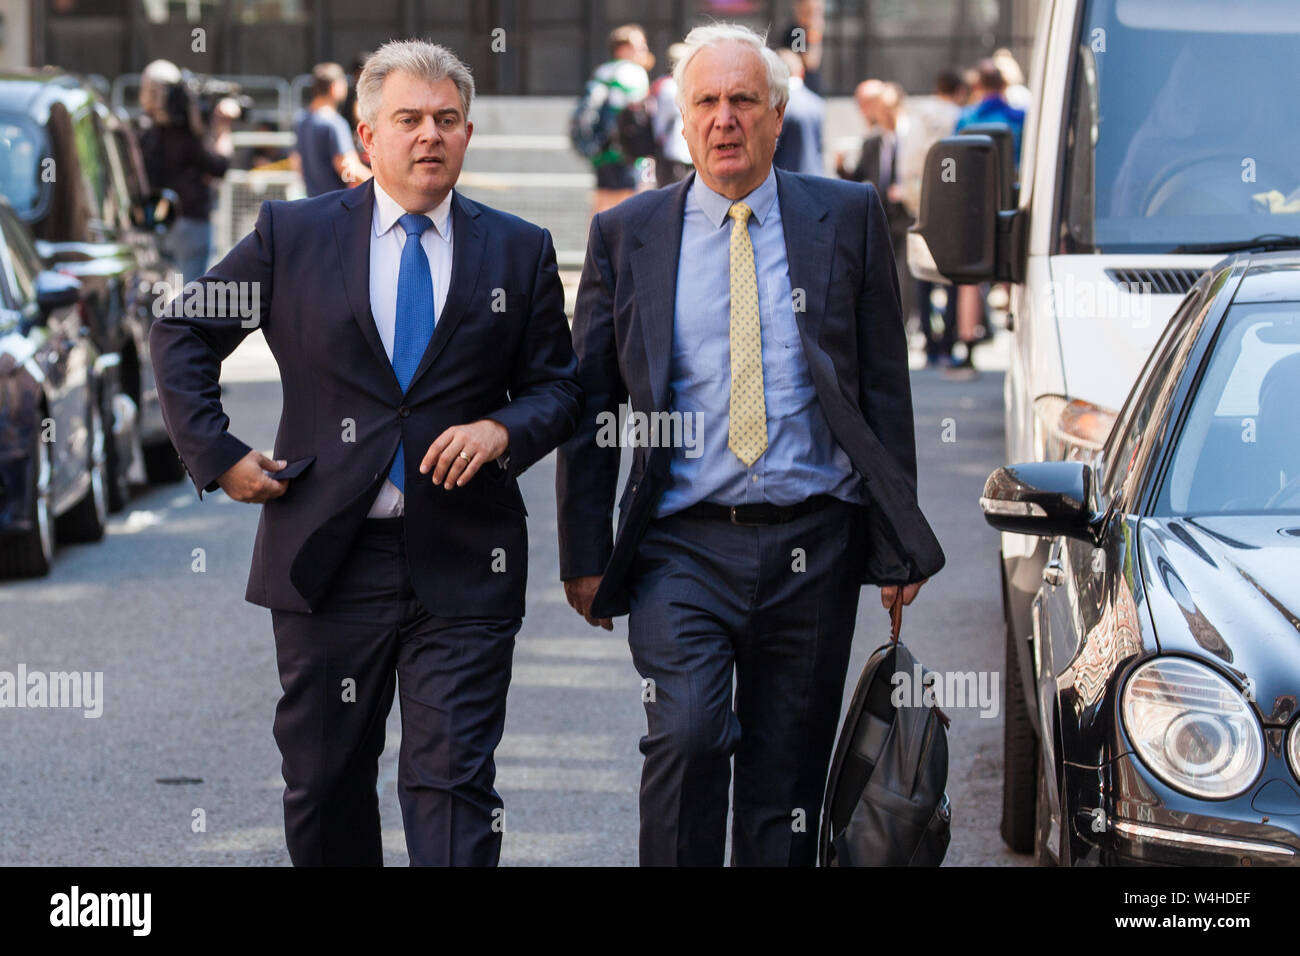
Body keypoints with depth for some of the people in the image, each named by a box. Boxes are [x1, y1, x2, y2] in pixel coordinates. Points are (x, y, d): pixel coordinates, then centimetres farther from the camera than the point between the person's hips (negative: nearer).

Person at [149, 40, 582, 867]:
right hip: (328, 555, 1)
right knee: (324, 782, 11)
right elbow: (181, 335, 10)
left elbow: (559, 387, 10)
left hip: (463, 569, -1)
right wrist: (218, 455, 2)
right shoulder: (292, 235, 3)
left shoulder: (520, 252, 6)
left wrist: (503, 431, -11)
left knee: (453, 780, -7)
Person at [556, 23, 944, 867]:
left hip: (812, 547, 1)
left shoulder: (847, 219, 5)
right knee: (686, 734, -20)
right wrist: (584, 554, 4)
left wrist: (896, 544, 3)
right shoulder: (626, 236, 5)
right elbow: (590, 406, 8)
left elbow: (885, 388, 6)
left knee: (787, 777, 5)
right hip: (681, 547, -1)